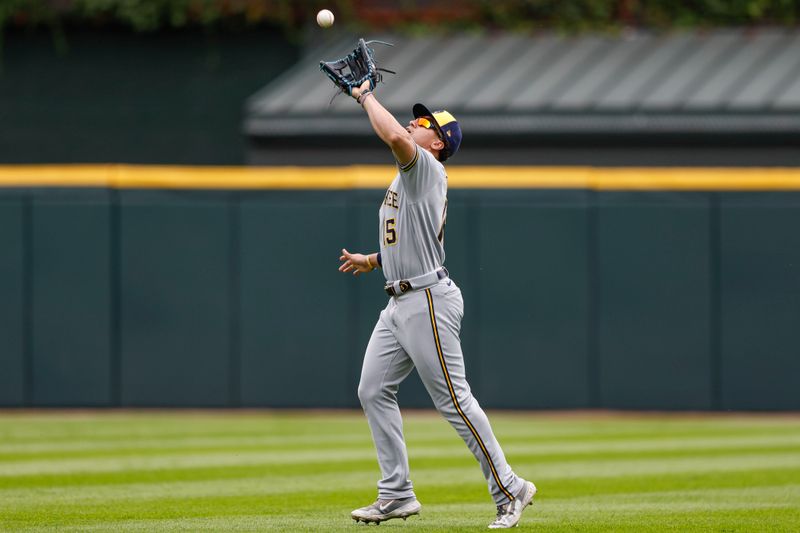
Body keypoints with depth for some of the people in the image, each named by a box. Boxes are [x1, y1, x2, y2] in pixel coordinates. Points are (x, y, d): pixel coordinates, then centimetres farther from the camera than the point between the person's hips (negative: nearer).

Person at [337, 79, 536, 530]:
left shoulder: (427, 169, -11)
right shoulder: (408, 178, 19)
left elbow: (394, 137, -31)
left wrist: (367, 96, -17)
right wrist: (374, 261, 21)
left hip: (428, 300, -10)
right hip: (400, 302, 10)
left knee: (453, 399, -8)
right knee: (374, 391, 7)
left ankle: (509, 489, -3)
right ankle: (398, 495, 10)